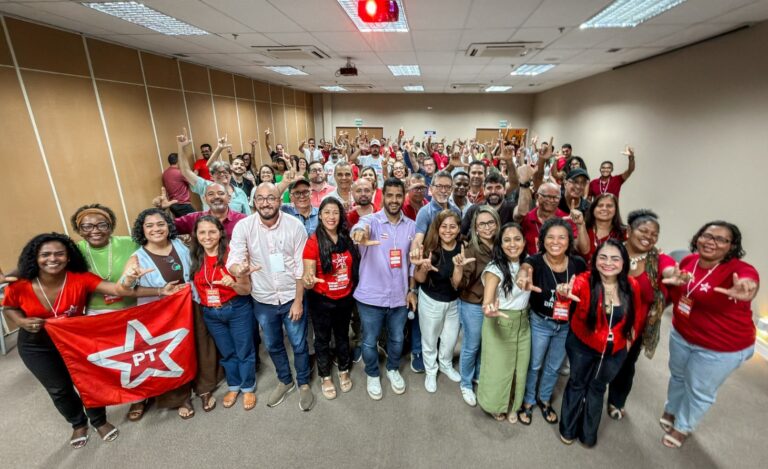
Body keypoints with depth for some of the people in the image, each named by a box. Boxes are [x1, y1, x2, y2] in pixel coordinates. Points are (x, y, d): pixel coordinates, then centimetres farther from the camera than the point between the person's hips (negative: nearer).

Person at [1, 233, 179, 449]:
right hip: (37, 346, 1)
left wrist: (160, 291, -48)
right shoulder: (19, 286, -21)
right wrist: (23, 322, -21)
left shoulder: (80, 279, -25)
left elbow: (118, 289, -37)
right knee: (59, 389, 15)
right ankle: (78, 423, 42)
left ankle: (99, 421, 34)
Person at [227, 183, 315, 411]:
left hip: (291, 297, -2)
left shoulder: (295, 225, -15)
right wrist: (239, 268, -43)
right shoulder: (243, 226, -11)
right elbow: (233, 260, -19)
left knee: (299, 344, 13)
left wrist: (298, 300, -11)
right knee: (273, 345, 21)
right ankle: (285, 380, 47)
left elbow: (301, 267, -11)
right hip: (263, 300, 2)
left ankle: (304, 384, 38)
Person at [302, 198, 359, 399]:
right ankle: (325, 377, 38)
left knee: (342, 335, 22)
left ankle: (344, 371, 44)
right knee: (322, 338, 16)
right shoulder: (313, 241, -16)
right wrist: (308, 282, -38)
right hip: (321, 300, -3)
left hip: (345, 298, 3)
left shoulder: (348, 238, -5)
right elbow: (308, 275, -18)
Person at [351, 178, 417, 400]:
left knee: (397, 339, 22)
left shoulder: (411, 226, 1)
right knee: (369, 342, 15)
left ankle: (393, 369, 50)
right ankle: (373, 375, 43)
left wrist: (412, 290, 6)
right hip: (371, 296, -3)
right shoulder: (371, 220, -13)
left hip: (400, 296, 3)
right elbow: (361, 226, -38)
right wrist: (360, 234, -62)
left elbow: (413, 261, 8)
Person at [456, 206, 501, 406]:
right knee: (471, 346, 11)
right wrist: (459, 268, -41)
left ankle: (479, 376, 47)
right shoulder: (471, 249, -21)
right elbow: (461, 283, -24)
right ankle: (465, 384, 34)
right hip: (473, 305, -5)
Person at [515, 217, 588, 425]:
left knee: (553, 367, 24)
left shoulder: (578, 264, -14)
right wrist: (525, 277, -71)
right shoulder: (536, 261, -24)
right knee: (534, 365, 16)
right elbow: (525, 268, -49)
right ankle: (528, 401, 41)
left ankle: (544, 400, 49)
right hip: (540, 323, -3)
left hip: (567, 326, 3)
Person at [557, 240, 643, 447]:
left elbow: (637, 314, 4)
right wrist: (564, 291, -72)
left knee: (598, 388, 23)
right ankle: (568, 430, 40)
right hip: (582, 345, -3)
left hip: (615, 350, 3)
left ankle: (588, 433, 45)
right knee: (577, 384, 17)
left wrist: (631, 338, 6)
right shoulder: (585, 281, -26)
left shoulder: (632, 286, -14)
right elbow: (575, 286, -50)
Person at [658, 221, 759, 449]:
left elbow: (749, 283, -53)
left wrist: (745, 290, -74)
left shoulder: (739, 270, -27)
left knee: (700, 391, 17)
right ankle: (671, 410, 53)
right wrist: (673, 281, -12)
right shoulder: (689, 261, -11)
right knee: (678, 376, 27)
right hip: (681, 335, 5)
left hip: (721, 347, -4)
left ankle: (683, 427, 42)